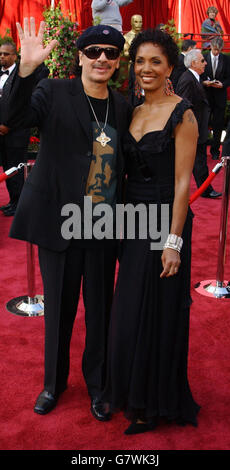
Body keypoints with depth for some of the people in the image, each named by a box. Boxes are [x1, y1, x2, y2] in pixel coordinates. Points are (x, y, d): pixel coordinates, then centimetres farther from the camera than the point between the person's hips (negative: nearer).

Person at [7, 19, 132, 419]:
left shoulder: (122, 107, 7)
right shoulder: (55, 92, -3)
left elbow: (122, 165, 11)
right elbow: (15, 115, -21)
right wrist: (26, 68, -37)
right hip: (60, 222, -2)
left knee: (100, 308, 12)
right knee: (59, 306, 12)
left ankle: (97, 383, 34)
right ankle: (54, 381, 35)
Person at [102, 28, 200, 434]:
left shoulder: (182, 114, -10)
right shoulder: (133, 113, 10)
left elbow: (182, 182, -14)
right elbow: (128, 172, 12)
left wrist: (173, 241, -18)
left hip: (165, 222, -6)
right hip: (133, 221, 7)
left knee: (159, 312, 5)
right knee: (130, 310, 15)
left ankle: (156, 403, 24)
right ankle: (133, 392, 36)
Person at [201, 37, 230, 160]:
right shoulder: (204, 57, 1)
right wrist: (204, 82, -15)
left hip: (220, 95, 1)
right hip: (206, 94, -1)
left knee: (218, 124, 4)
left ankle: (215, 150, 15)